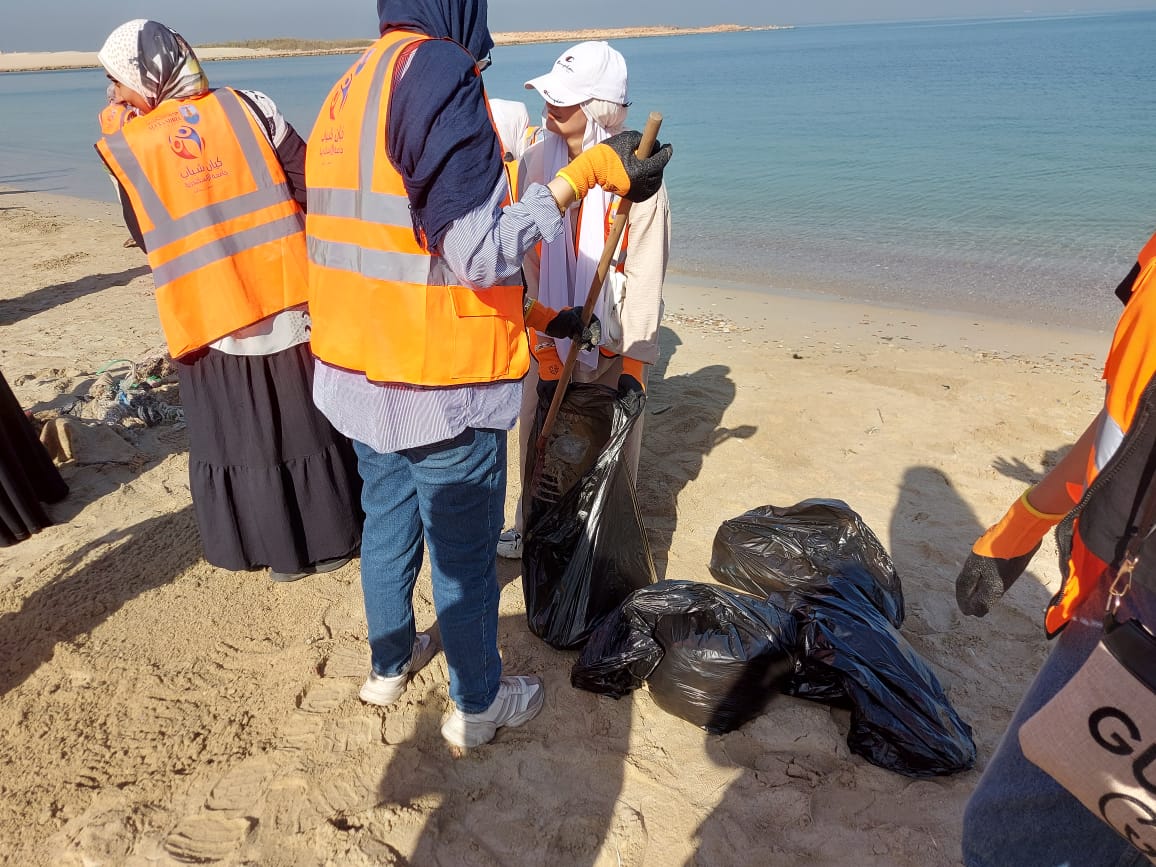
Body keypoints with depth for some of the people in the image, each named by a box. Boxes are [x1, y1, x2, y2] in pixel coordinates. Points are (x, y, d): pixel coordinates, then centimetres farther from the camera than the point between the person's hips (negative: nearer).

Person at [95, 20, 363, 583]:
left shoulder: (126, 149, -2)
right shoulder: (248, 107, 0)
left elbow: (149, 240, 8)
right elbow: (312, 190, -4)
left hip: (211, 322, -1)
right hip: (290, 305, 2)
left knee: (241, 441, 13)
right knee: (310, 426, 14)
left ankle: (284, 553, 24)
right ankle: (334, 539, 27)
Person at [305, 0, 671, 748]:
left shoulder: (350, 91, 12)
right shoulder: (437, 72, -16)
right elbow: (479, 254, -21)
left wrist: (534, 316, 16)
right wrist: (587, 175, -13)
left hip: (360, 372, 9)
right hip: (441, 385, -8)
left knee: (388, 525, 24)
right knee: (464, 552, 9)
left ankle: (390, 665, 45)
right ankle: (479, 706, 30)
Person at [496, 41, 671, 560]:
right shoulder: (537, 162, -2)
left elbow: (646, 273, -11)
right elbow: (530, 256, -3)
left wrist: (633, 361, -13)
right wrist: (543, 337, -6)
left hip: (614, 337, -3)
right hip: (550, 332, 4)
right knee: (537, 434, 13)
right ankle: (532, 527, 36)